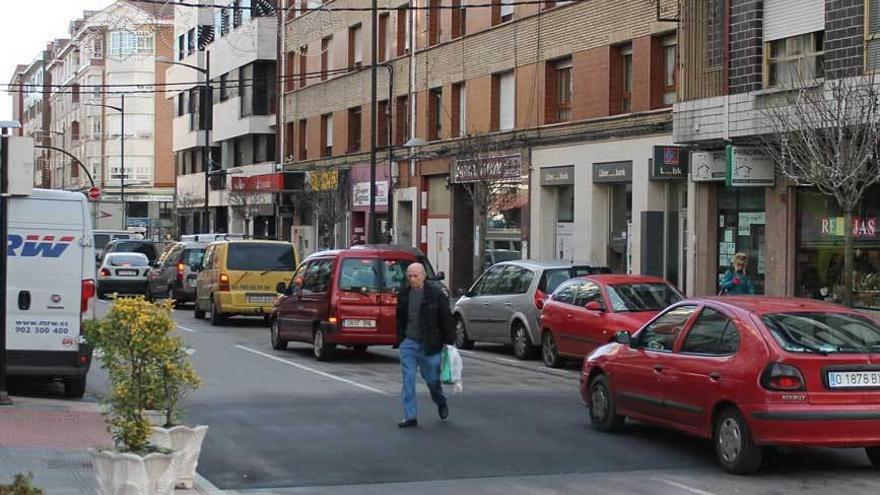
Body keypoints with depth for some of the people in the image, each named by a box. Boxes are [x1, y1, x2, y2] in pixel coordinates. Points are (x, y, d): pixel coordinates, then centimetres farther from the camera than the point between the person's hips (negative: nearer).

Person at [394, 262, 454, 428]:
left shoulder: (436, 294, -8)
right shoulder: (404, 294, 4)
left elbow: (446, 319, -5)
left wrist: (448, 342, -7)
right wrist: (399, 339, 12)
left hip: (428, 344, -3)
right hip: (408, 343, 3)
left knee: (432, 377, 9)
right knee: (408, 380, -3)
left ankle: (441, 403, 40)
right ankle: (410, 417, 1)